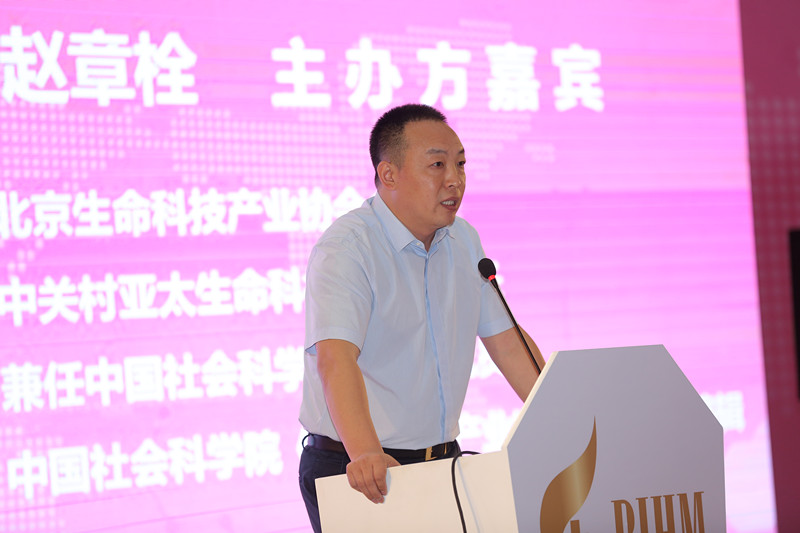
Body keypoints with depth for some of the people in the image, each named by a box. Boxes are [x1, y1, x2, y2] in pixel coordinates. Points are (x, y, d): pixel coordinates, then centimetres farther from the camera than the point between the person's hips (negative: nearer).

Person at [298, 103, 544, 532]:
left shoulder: (464, 241, 11)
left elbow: (506, 341, 15)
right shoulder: (346, 249, -13)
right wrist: (366, 454, -42)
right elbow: (336, 356, -27)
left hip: (443, 461, 6)